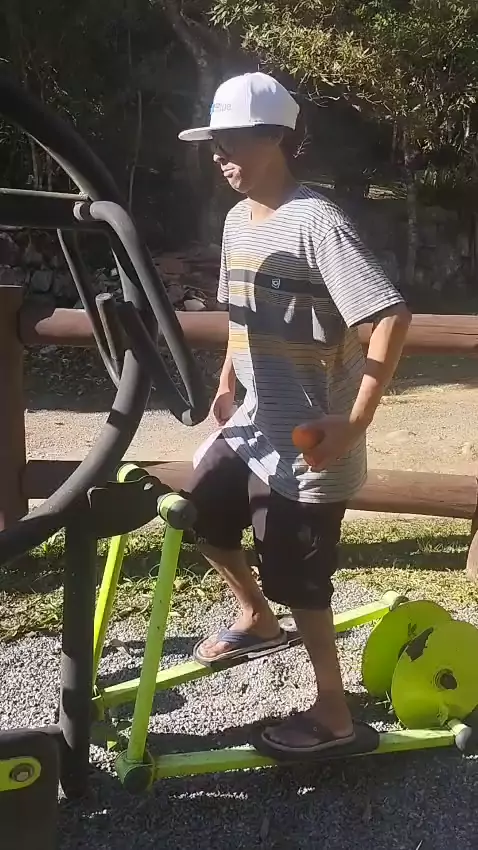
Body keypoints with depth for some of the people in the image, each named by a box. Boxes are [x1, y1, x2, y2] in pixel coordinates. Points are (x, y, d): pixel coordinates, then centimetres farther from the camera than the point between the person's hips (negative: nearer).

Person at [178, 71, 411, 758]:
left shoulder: (316, 222, -20)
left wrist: (356, 422, -25)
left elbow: (392, 316, -25)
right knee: (201, 517, 20)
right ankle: (256, 619, 44)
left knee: (298, 580, 1)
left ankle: (332, 712, 22)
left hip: (309, 441, -9)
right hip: (253, 425, 9)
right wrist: (227, 383, 16)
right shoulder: (237, 219, 8)